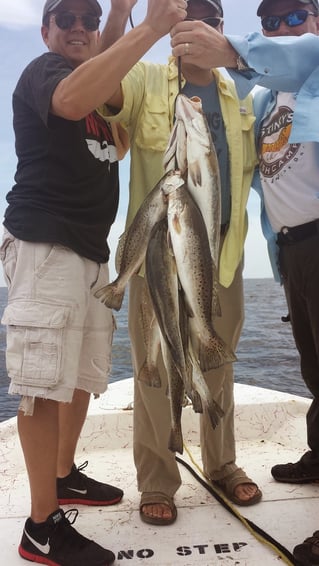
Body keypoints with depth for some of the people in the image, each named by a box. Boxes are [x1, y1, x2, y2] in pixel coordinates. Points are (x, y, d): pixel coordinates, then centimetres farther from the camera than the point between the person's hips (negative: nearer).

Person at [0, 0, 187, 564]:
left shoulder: (95, 80, 28)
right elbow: (71, 100, -27)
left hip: (90, 245, 10)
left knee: (83, 373, 13)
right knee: (46, 381, -10)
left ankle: (64, 476, 30)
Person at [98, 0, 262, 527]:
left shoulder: (239, 98, 16)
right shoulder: (146, 81, 6)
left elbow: (251, 165, 21)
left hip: (223, 251, 4)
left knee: (218, 366, 13)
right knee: (155, 370, 2)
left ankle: (222, 465, 30)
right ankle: (157, 481, 18)